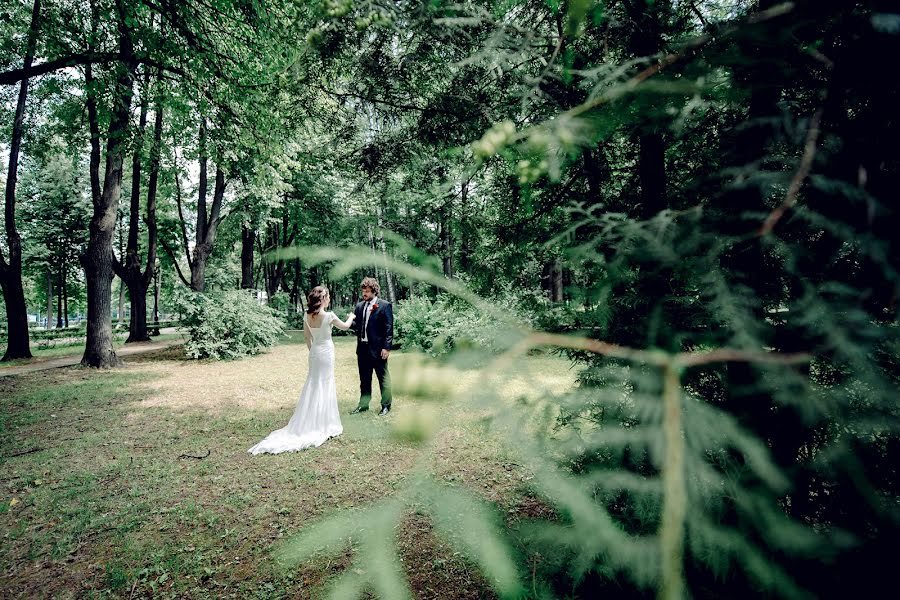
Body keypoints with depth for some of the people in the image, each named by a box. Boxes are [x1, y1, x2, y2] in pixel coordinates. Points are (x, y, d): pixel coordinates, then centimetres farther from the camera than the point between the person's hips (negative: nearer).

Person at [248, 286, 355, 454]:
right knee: (325, 387, 5)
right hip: (326, 353, -5)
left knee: (313, 385, 15)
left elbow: (306, 336, 9)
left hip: (314, 352, 5)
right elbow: (345, 327, -1)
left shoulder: (307, 316, -2)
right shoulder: (329, 316, -18)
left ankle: (308, 424, 21)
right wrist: (351, 317, 19)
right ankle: (322, 424, 13)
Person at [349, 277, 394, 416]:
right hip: (363, 348, 6)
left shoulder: (385, 306, -7)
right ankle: (363, 404, 27)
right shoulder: (359, 306, 11)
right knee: (364, 378, 15)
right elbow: (356, 325, 12)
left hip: (378, 348, -6)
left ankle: (386, 405, 16)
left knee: (383, 378, 5)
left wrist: (386, 347, -15)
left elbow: (389, 328, -10)